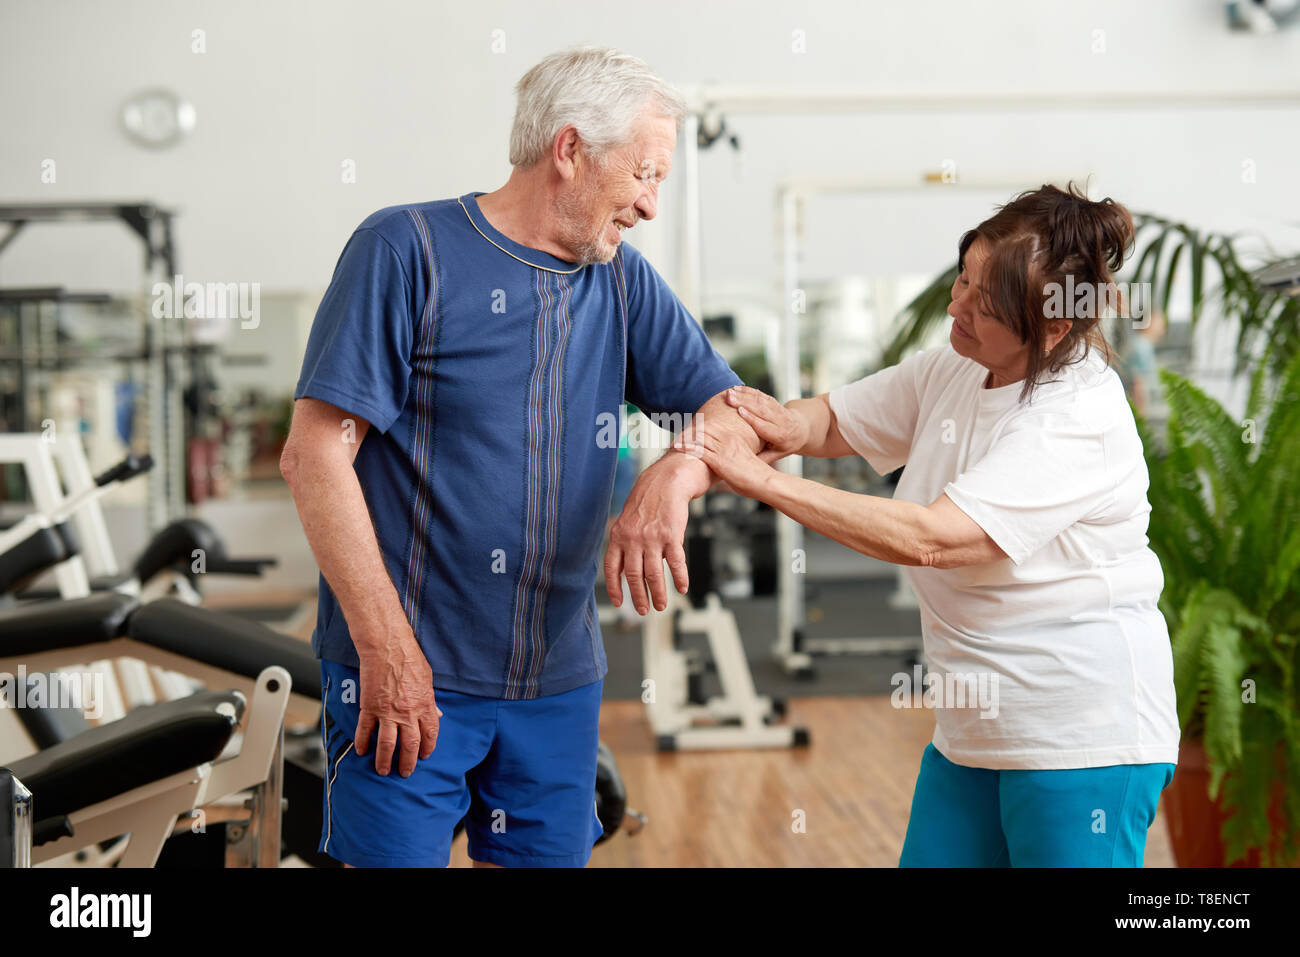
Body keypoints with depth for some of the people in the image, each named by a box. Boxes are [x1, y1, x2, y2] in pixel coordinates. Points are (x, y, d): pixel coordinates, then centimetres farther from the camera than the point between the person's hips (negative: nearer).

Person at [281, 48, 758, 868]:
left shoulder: (623, 280, 9)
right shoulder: (408, 249, -7)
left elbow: (738, 414, 5)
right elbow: (316, 454, -12)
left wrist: (676, 474, -19)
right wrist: (386, 646, -18)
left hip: (560, 682, 5)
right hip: (408, 677, -5)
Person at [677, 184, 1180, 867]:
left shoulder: (1078, 422, -23)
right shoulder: (953, 370, 4)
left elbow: (926, 539, -30)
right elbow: (834, 419, 14)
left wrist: (762, 480, -28)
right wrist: (790, 427, -12)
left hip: (1081, 733, -8)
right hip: (973, 726, 8)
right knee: (931, 858, 13)